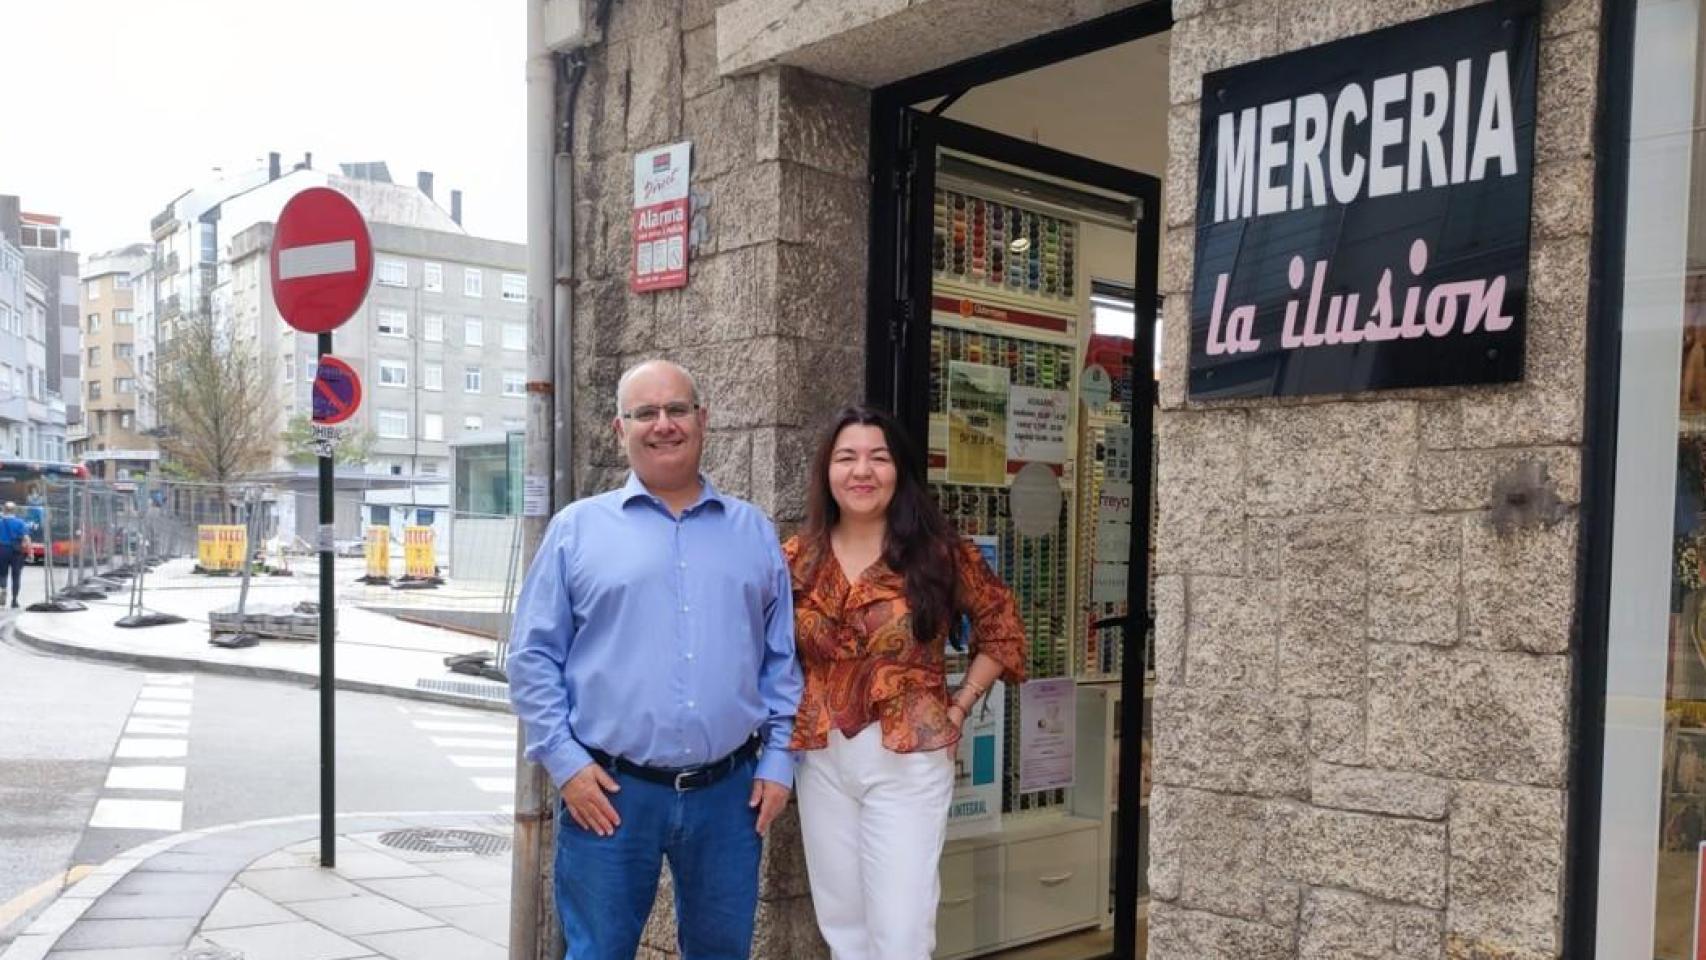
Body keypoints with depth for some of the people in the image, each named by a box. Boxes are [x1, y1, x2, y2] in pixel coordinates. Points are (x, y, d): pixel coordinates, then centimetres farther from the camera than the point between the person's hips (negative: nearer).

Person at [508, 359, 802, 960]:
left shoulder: (754, 531, 9)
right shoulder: (577, 528, 2)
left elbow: (783, 658, 11)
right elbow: (533, 656, 1)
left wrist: (778, 759, 3)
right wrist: (564, 762, -7)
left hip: (729, 791, 2)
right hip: (608, 792, -2)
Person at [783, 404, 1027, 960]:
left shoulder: (939, 553, -6)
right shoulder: (796, 559, 2)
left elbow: (1002, 629, 3)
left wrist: (959, 707, -2)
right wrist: (790, 716, 1)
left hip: (909, 761, -3)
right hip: (822, 761, 3)